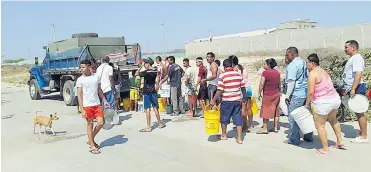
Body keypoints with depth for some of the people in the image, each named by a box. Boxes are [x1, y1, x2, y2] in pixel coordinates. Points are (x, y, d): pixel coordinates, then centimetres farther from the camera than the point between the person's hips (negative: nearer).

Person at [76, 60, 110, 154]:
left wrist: (104, 101, 13)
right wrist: (82, 110, -12)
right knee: (90, 125, 2)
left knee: (100, 123, 1)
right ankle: (92, 146, 14)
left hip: (97, 104, 4)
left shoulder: (96, 76, 6)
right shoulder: (80, 80, -5)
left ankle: (91, 140, 24)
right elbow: (79, 95, -7)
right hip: (87, 106, -4)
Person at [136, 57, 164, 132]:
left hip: (147, 93, -6)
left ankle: (148, 127, -2)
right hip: (153, 92, 6)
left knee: (147, 109, -4)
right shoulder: (155, 72, 5)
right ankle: (160, 124, 23)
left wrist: (141, 66, -2)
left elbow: (136, 74, -9)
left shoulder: (146, 72, -14)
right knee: (155, 108, 14)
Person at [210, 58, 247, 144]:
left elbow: (220, 90, -13)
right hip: (237, 100, 4)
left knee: (224, 118, 15)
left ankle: (223, 135, 30)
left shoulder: (222, 76, -10)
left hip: (227, 101, -3)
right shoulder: (239, 74, 2)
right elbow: (243, 87, 6)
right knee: (238, 119, 8)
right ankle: (239, 138, 7)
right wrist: (244, 97, 21)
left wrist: (213, 100, -5)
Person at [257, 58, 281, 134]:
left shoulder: (265, 73, -16)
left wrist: (259, 93, -8)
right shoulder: (277, 72, 5)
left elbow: (262, 84, -19)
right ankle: (275, 128, 18)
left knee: (265, 111, 2)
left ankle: (265, 129, 5)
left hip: (267, 95, -6)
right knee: (276, 111, 12)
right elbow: (279, 83, 12)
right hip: (276, 94, 6)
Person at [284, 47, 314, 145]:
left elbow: (291, 82, -17)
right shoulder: (304, 63, 14)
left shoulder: (292, 65, -12)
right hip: (306, 93, 9)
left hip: (296, 94, -9)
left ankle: (294, 140, 3)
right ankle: (308, 137, 25)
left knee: (293, 117, -1)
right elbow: (307, 78, 17)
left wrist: (287, 95, -13)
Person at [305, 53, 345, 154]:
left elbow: (311, 92, -20)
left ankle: (325, 149, 16)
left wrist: (307, 103, -5)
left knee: (320, 126, 7)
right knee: (333, 120, 31)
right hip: (335, 99, 10)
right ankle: (340, 142, 41)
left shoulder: (312, 73, -16)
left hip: (323, 102, -9)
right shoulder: (323, 71, 11)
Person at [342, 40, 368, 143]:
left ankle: (364, 137, 1)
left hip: (356, 89, -10)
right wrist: (347, 89, 26)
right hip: (352, 89, 10)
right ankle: (362, 133, 24)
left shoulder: (357, 58, -14)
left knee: (359, 112, -5)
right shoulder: (353, 58, 17)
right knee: (358, 112, 15)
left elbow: (358, 74, -24)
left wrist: (353, 89, -28)